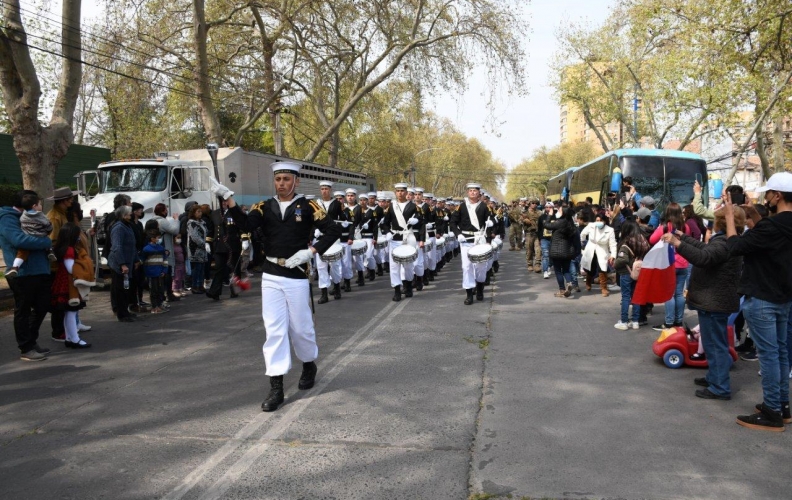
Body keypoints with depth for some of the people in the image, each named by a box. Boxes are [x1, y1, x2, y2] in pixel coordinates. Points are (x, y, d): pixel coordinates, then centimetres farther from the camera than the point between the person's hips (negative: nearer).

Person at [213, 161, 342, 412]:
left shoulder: (308, 206, -3)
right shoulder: (264, 207, 4)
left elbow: (334, 230, -7)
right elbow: (246, 224, -14)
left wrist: (310, 252, -15)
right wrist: (228, 198, -28)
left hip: (297, 277, -2)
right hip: (271, 277, 2)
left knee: (300, 327, 10)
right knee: (274, 330, 0)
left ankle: (309, 365, 39)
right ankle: (276, 388, 3)